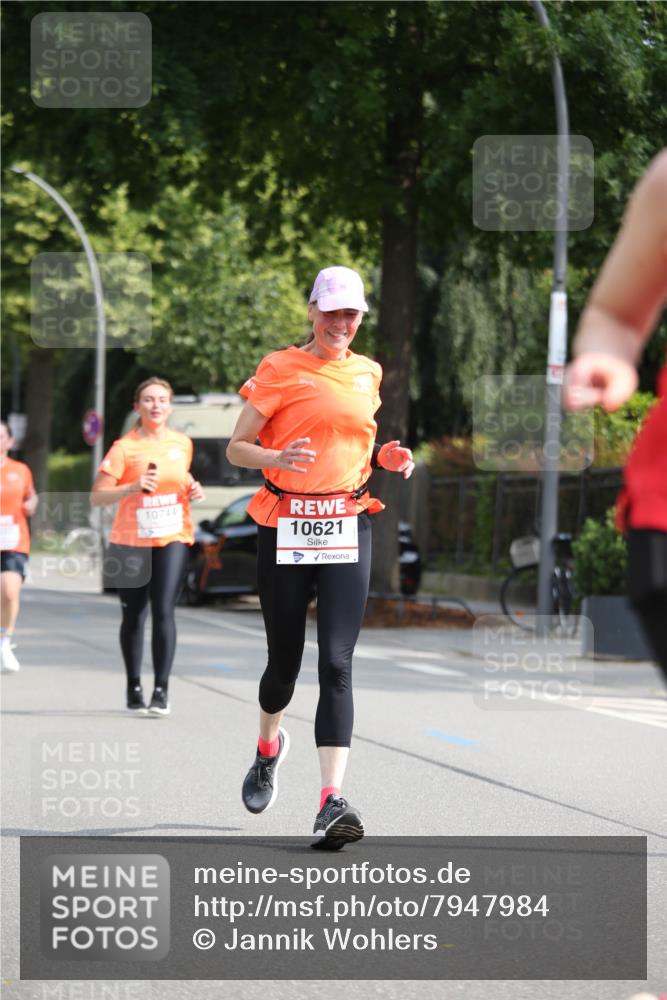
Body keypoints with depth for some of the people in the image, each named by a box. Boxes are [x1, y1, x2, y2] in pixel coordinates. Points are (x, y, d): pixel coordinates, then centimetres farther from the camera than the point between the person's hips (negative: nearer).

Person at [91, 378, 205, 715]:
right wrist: (133, 487, -23)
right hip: (131, 542, -1)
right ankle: (134, 687, 23)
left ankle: (162, 690, -9)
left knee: (163, 611, -11)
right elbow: (97, 497, -9)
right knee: (134, 615, 8)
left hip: (172, 539, 1)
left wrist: (193, 489, 5)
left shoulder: (182, 444, 7)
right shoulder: (124, 448, -5)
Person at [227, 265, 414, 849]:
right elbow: (237, 448, 0)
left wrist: (386, 458, 6)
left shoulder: (367, 374, 13)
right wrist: (278, 458, -20)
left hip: (347, 527, 2)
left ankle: (332, 804, -19)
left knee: (337, 663, -12)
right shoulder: (279, 370, 0)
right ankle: (269, 746, 42)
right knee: (285, 659, 8)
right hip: (285, 526, -2)